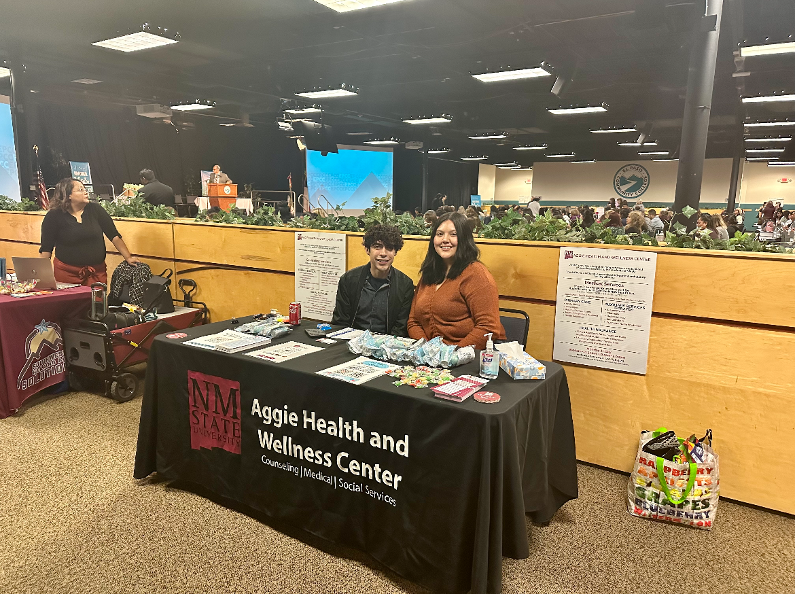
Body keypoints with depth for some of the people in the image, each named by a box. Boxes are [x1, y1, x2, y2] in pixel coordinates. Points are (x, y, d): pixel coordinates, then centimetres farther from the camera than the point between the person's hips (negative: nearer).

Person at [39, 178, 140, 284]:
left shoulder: (94, 209, 2)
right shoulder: (54, 216, -2)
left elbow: (114, 235, 4)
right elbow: (46, 249, -1)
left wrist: (128, 257, -2)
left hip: (97, 271, 2)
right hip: (67, 273, -2)